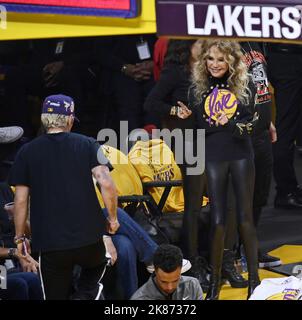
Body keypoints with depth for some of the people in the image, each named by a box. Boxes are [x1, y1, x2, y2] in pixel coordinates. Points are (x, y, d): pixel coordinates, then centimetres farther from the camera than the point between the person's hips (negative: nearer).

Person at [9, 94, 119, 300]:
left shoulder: (27, 152, 2)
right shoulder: (87, 145, 1)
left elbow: (21, 200, 1)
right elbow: (106, 183, -11)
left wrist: (20, 238, 11)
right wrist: (113, 219, 3)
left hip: (49, 243, 0)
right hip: (89, 238, 0)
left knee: (56, 296, 8)